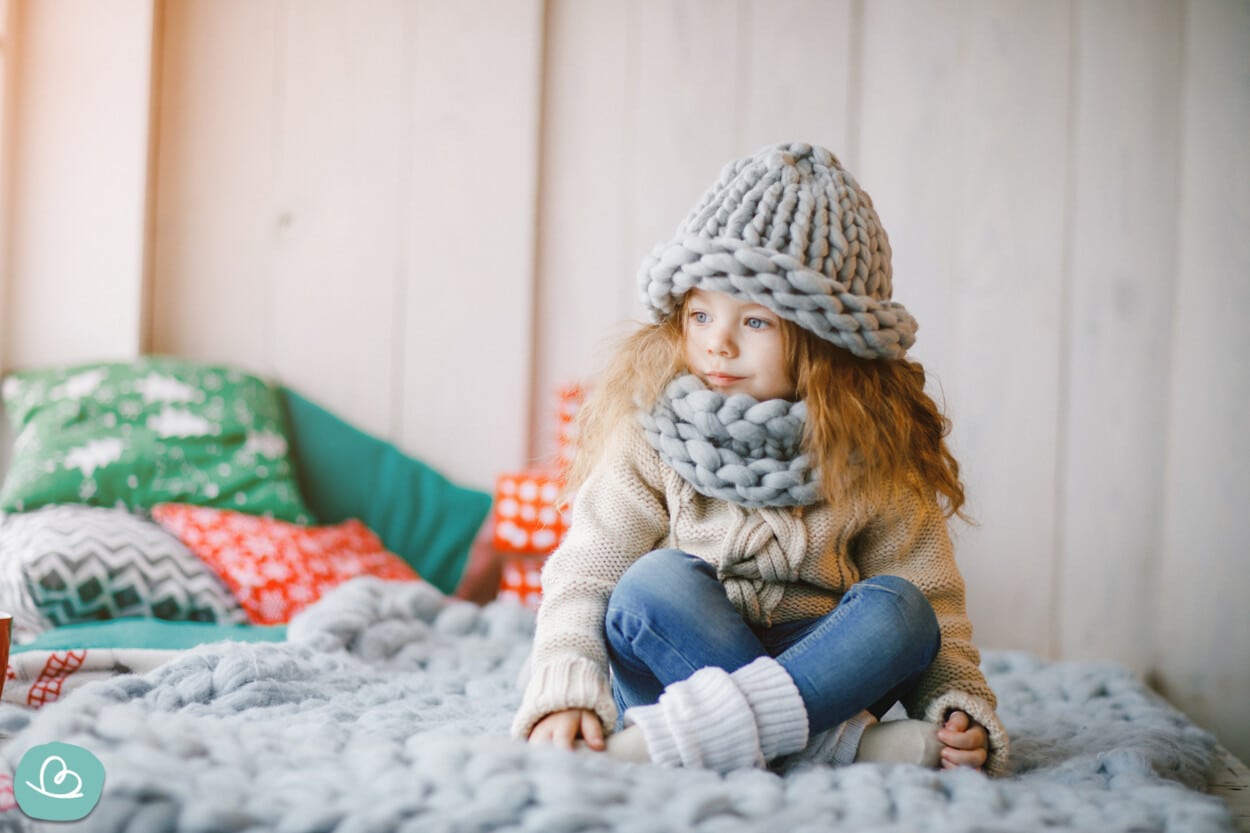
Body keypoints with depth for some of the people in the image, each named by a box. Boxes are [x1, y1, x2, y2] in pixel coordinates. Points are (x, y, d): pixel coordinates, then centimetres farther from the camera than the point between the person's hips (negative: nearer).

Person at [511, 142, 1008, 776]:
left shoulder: (876, 460, -2)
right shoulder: (650, 438, -5)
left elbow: (935, 603, 1)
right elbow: (583, 576, -9)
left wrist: (962, 709, -15)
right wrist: (564, 695, -25)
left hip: (814, 659, 1)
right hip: (672, 668, -1)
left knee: (899, 607, -26)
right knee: (656, 582, -29)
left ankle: (683, 735, -38)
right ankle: (835, 739, -32)